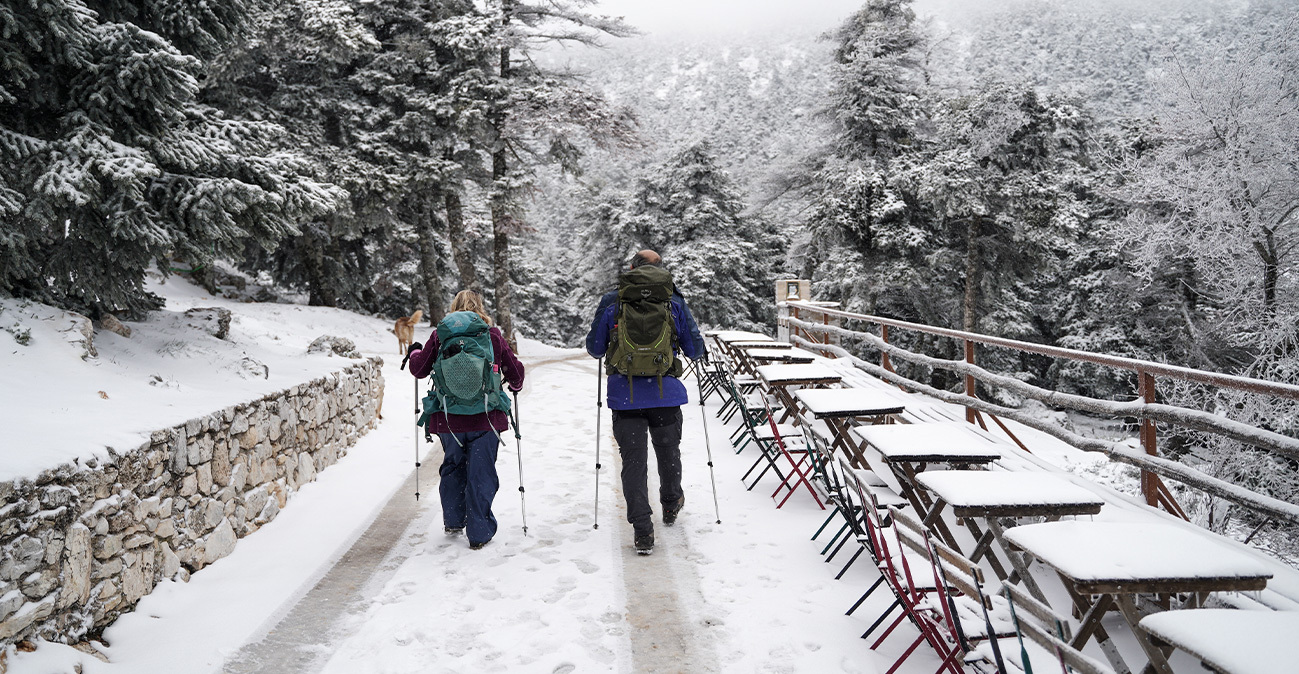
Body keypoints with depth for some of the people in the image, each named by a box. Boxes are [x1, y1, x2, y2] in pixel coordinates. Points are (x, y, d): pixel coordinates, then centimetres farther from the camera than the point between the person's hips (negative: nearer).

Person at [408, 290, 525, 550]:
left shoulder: (440, 335, 0)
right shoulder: (493, 335, 0)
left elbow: (419, 369, 6)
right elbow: (515, 371, 5)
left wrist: (415, 352, 29)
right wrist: (515, 386, 28)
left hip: (448, 419, 2)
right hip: (485, 419, -2)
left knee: (452, 467, 21)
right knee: (481, 473, 4)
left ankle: (453, 522, 31)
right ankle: (479, 533, 6)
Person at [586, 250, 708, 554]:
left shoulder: (611, 303, 0)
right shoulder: (674, 303, 0)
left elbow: (594, 349, 6)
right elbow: (695, 349, 4)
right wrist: (701, 353, 27)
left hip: (625, 396, -1)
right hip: (666, 394, 1)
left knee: (633, 461, 5)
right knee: (668, 453, 21)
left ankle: (642, 531, 0)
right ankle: (671, 506, 43)